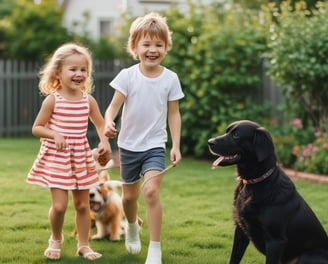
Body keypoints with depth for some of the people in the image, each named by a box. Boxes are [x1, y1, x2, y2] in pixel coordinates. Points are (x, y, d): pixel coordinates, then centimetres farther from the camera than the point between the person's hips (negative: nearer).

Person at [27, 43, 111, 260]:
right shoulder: (52, 100, -10)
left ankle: (84, 245, 23)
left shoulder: (88, 100, 0)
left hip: (81, 158, 3)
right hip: (56, 158, -3)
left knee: (82, 204, 8)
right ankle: (56, 239, 20)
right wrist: (55, 135, -22)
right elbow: (36, 128, -5)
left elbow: (100, 124, 14)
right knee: (59, 205, -8)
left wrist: (104, 141, -4)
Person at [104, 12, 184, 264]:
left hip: (155, 146, -2)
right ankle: (132, 227, 49)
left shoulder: (170, 78, -6)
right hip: (129, 145, 2)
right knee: (129, 195, 16)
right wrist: (108, 122, -34)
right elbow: (114, 105, -12)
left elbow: (174, 113, 0)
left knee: (151, 190, -22)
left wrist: (176, 146, -5)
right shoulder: (127, 76, -8)